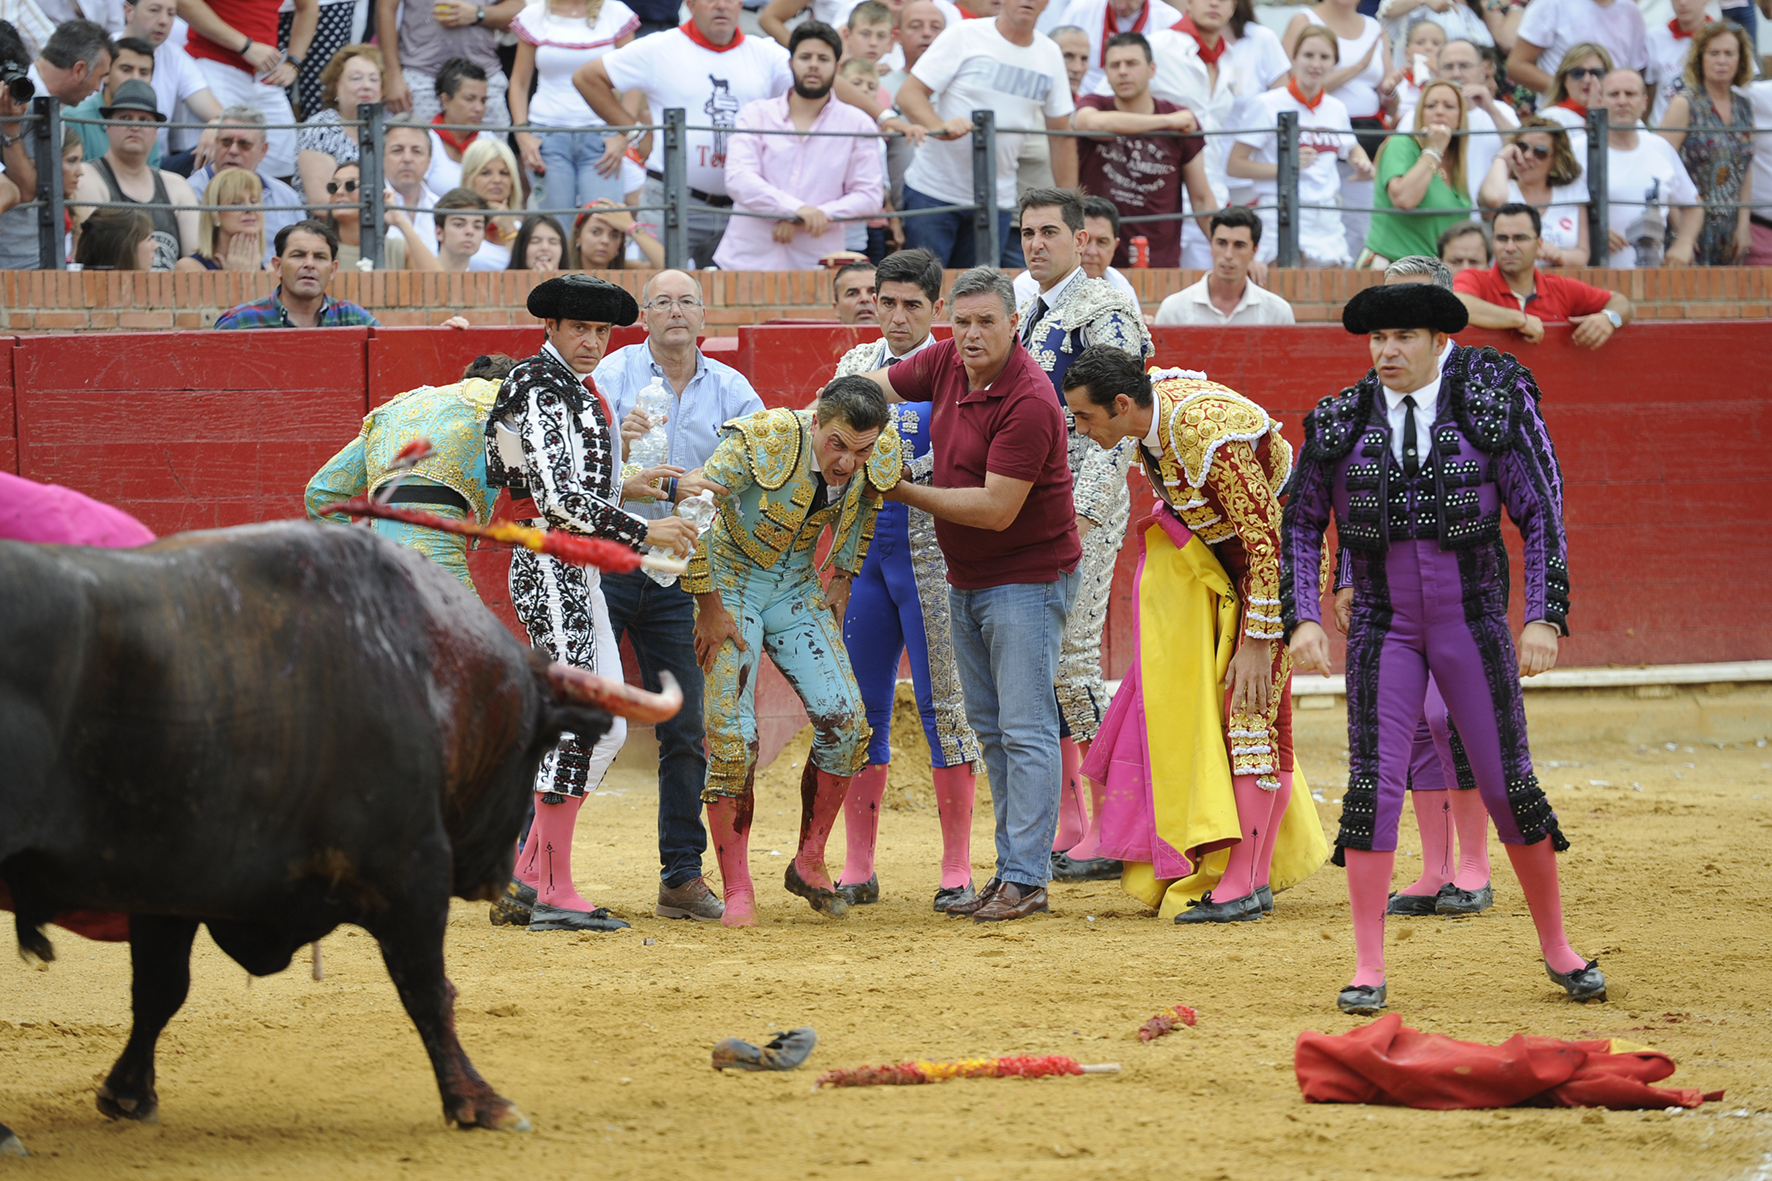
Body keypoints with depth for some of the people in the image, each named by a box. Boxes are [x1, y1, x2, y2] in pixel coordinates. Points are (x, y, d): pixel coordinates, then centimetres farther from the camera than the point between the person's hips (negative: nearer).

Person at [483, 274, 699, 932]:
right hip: (553, 571, -10)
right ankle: (554, 894, -10)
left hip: (579, 573, 10)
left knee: (606, 729, 10)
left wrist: (621, 489, 14)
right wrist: (644, 531, -18)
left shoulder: (576, 387, 18)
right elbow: (558, 500, -21)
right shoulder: (542, 389, -13)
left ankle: (527, 878, 13)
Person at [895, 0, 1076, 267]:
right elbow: (908, 94, -9)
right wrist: (939, 127, -30)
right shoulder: (964, 36, -5)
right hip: (933, 193, -3)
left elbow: (1062, 134, 13)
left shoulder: (1050, 55, 8)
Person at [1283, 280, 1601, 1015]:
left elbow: (1541, 514, -3)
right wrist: (1302, 619, -1)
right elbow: (1301, 523, 10)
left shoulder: (1493, 409, -5)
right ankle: (1368, 970, -1)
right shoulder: (1339, 424, 0)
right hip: (1383, 628, 1)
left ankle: (1557, 949, 20)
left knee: (1508, 784, 3)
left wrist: (1544, 618, -11)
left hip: (1474, 624, -1)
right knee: (1374, 783, -7)